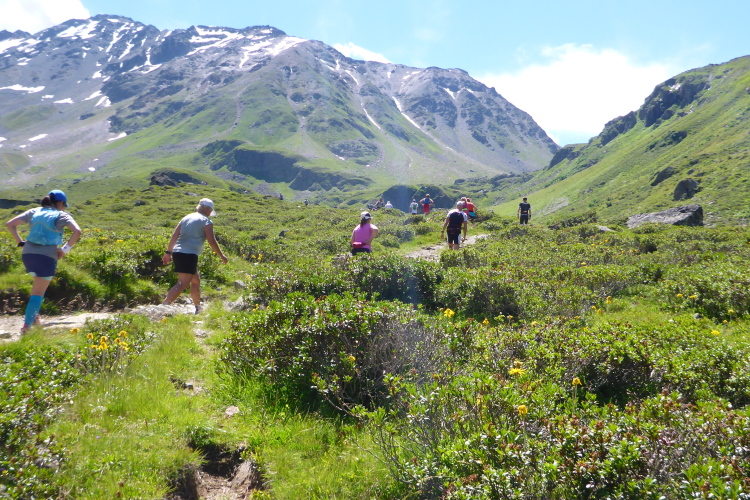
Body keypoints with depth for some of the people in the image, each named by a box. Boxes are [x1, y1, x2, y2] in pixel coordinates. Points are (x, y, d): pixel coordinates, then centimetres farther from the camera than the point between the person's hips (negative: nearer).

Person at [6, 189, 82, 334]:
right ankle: (26, 325, 0)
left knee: (39, 282, 31)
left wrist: (20, 242, 12)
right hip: (46, 256, -5)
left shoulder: (34, 212, 14)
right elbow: (77, 231, -16)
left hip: (27, 254, 5)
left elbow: (10, 224, 13)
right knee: (39, 292, 4)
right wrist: (65, 249, -8)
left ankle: (34, 314, 27)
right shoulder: (61, 215, 0)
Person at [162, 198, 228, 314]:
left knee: (196, 280, 21)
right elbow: (212, 241, -6)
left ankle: (198, 308, 30)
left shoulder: (187, 217, 19)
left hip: (177, 252, 8)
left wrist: (168, 252, 19)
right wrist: (222, 256, 3)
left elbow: (174, 236, 15)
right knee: (183, 283, -12)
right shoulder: (206, 221, 0)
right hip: (189, 255, -8)